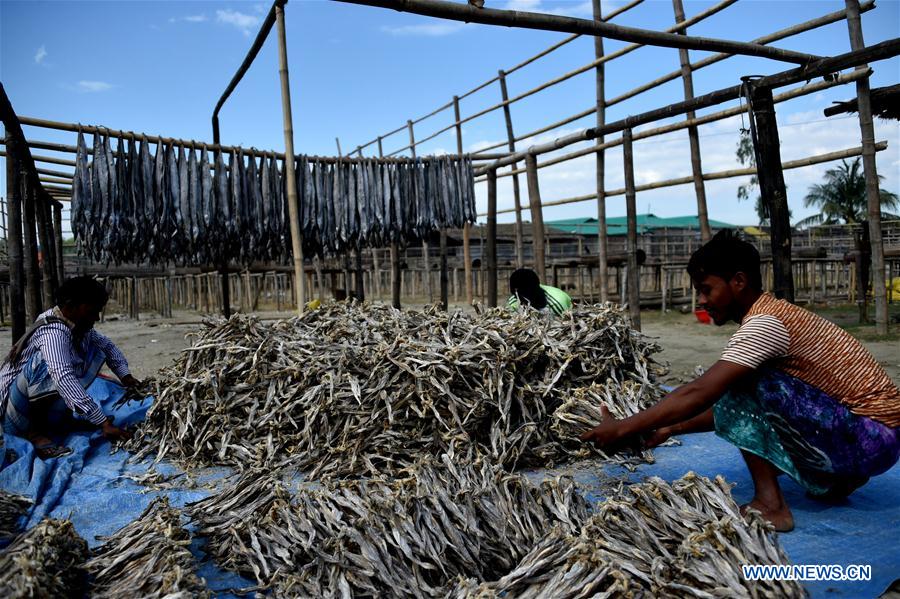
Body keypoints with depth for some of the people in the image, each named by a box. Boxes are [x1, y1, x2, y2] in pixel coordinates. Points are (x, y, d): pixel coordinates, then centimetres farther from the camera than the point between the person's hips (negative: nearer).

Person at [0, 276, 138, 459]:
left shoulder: (78, 326, 0)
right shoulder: (53, 332, -26)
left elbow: (107, 345, 16)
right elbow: (63, 378, -40)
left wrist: (125, 376, -2)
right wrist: (103, 422, -44)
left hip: (42, 404, 9)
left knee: (95, 352, 1)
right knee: (49, 362, -33)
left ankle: (48, 423, -4)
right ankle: (33, 431, -17)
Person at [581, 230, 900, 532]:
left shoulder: (765, 323, -21)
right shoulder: (769, 316, 10)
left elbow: (697, 394, -27)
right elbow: (727, 404, 13)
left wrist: (623, 429, -20)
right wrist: (672, 428, 6)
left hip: (870, 438, -10)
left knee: (743, 385, -18)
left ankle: (769, 504, -14)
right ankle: (832, 478, 12)